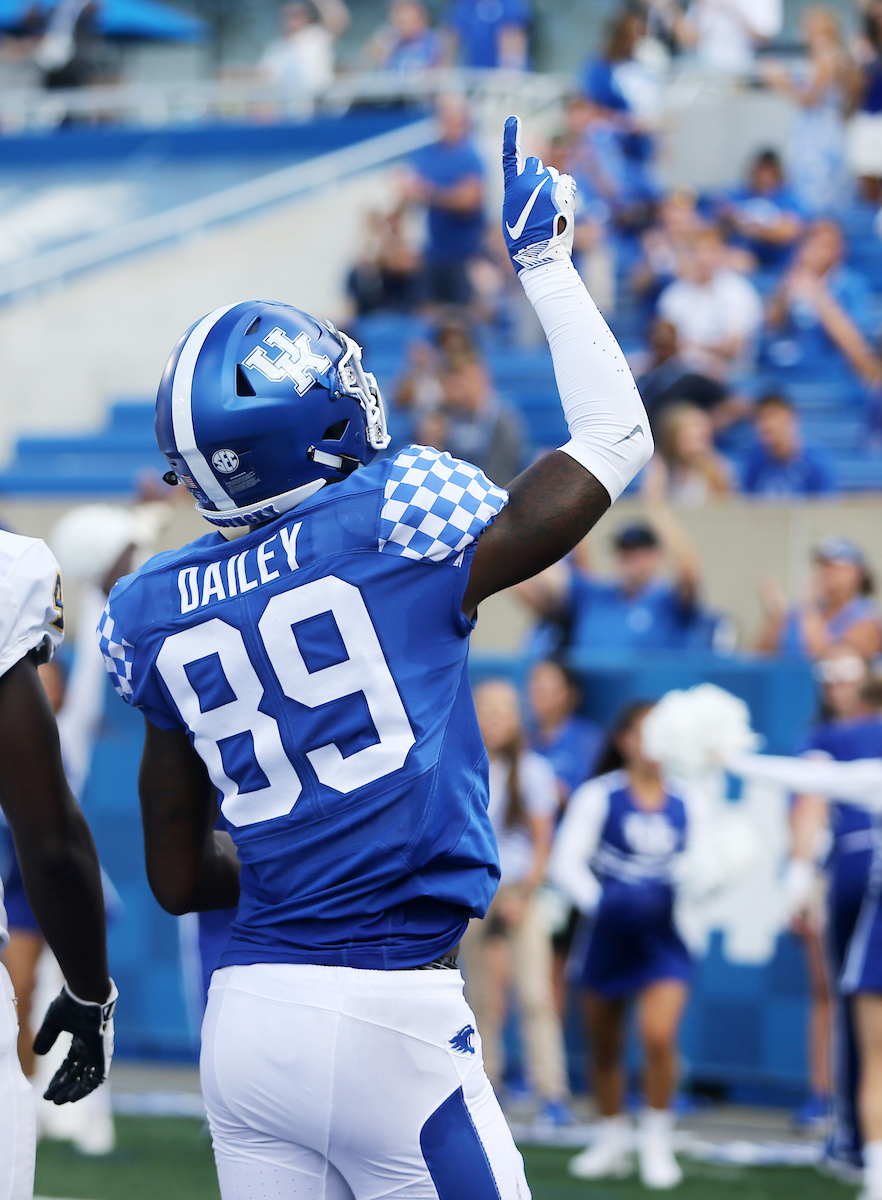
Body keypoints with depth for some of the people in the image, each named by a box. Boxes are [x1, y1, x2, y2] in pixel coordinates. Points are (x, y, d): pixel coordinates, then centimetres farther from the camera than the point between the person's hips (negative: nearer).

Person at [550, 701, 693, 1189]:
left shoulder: (686, 802, 2)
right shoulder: (599, 796, -4)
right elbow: (565, 861, -11)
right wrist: (600, 901, -26)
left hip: (664, 938, 0)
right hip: (607, 936, 0)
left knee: (659, 1036, -19)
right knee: (604, 1047, 11)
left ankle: (657, 1142, -2)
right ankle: (613, 1140, 31)